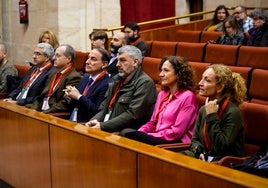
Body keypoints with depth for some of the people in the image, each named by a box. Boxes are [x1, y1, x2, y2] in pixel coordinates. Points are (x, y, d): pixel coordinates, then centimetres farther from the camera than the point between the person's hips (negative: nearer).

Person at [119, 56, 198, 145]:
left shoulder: (187, 97, -7)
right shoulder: (162, 94, 20)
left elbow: (176, 132, -12)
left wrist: (149, 135, -13)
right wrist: (139, 133, -1)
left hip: (175, 144, -7)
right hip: (156, 138, 7)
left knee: (129, 135, -27)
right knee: (125, 132, -22)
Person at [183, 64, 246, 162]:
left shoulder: (233, 113, -16)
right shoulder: (203, 110, 8)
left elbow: (221, 148, -22)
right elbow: (195, 139, 14)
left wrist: (212, 116, -21)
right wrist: (199, 152, -9)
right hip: (205, 157, 7)